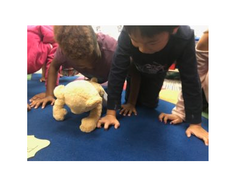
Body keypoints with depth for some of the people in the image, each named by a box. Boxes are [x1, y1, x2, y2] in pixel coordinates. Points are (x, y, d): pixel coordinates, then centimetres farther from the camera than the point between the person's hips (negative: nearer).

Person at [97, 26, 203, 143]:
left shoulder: (184, 38, -41)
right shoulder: (127, 35, -43)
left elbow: (191, 81, -34)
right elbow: (117, 72, -37)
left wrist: (194, 123, -32)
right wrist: (110, 113, -37)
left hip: (157, 73, 0)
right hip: (135, 70, 0)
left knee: (149, 104, 9)